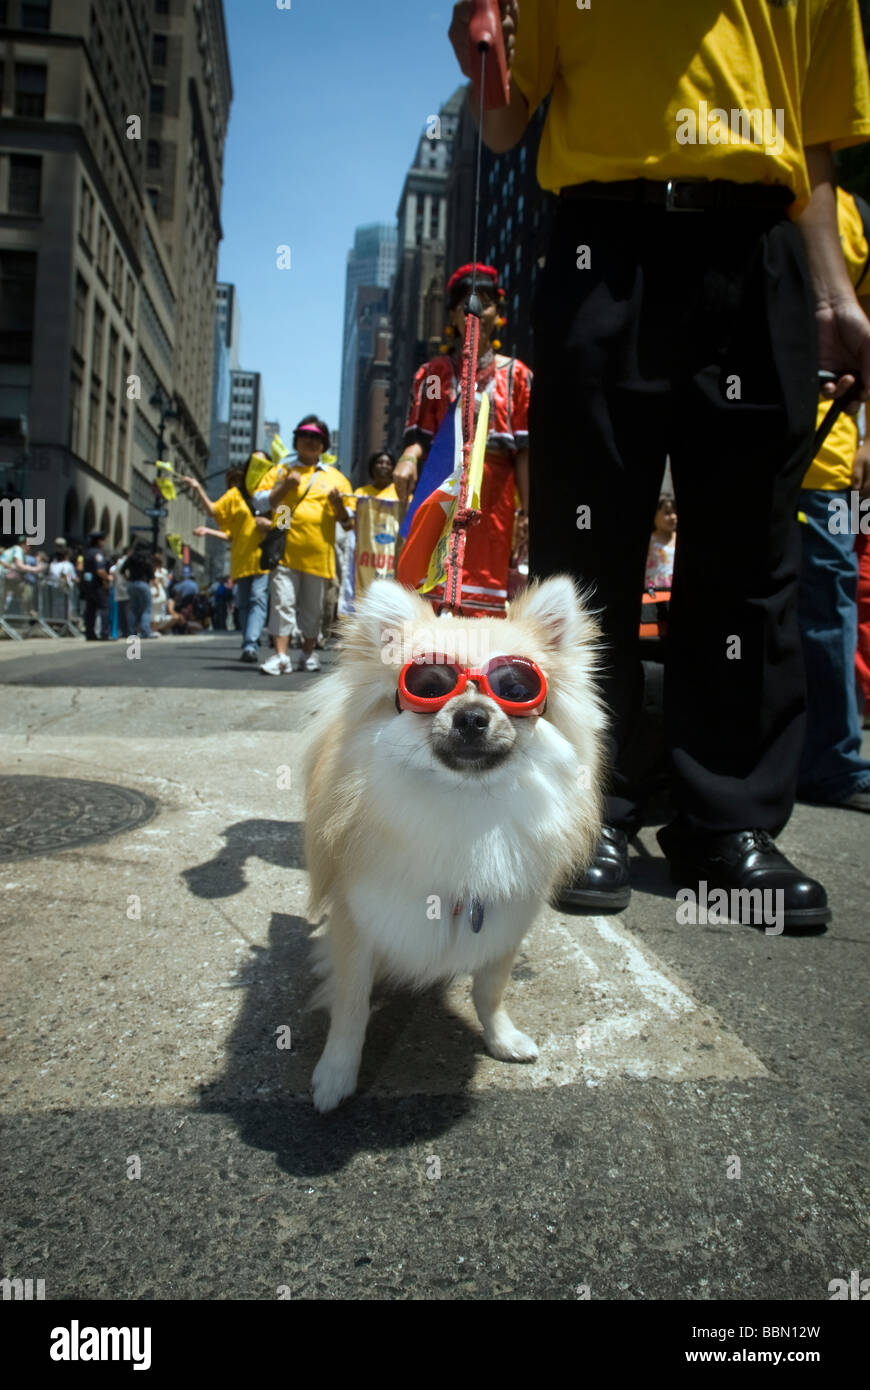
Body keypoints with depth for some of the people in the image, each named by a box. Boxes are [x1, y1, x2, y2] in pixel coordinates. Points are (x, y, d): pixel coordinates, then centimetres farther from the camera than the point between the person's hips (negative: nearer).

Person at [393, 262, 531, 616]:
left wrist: (527, 511, -3)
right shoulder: (434, 372, 13)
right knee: (427, 588, -9)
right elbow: (420, 435, 4)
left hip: (491, 499, 0)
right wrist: (409, 457, -20)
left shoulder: (516, 375, 12)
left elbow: (524, 451, 5)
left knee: (484, 590, -3)